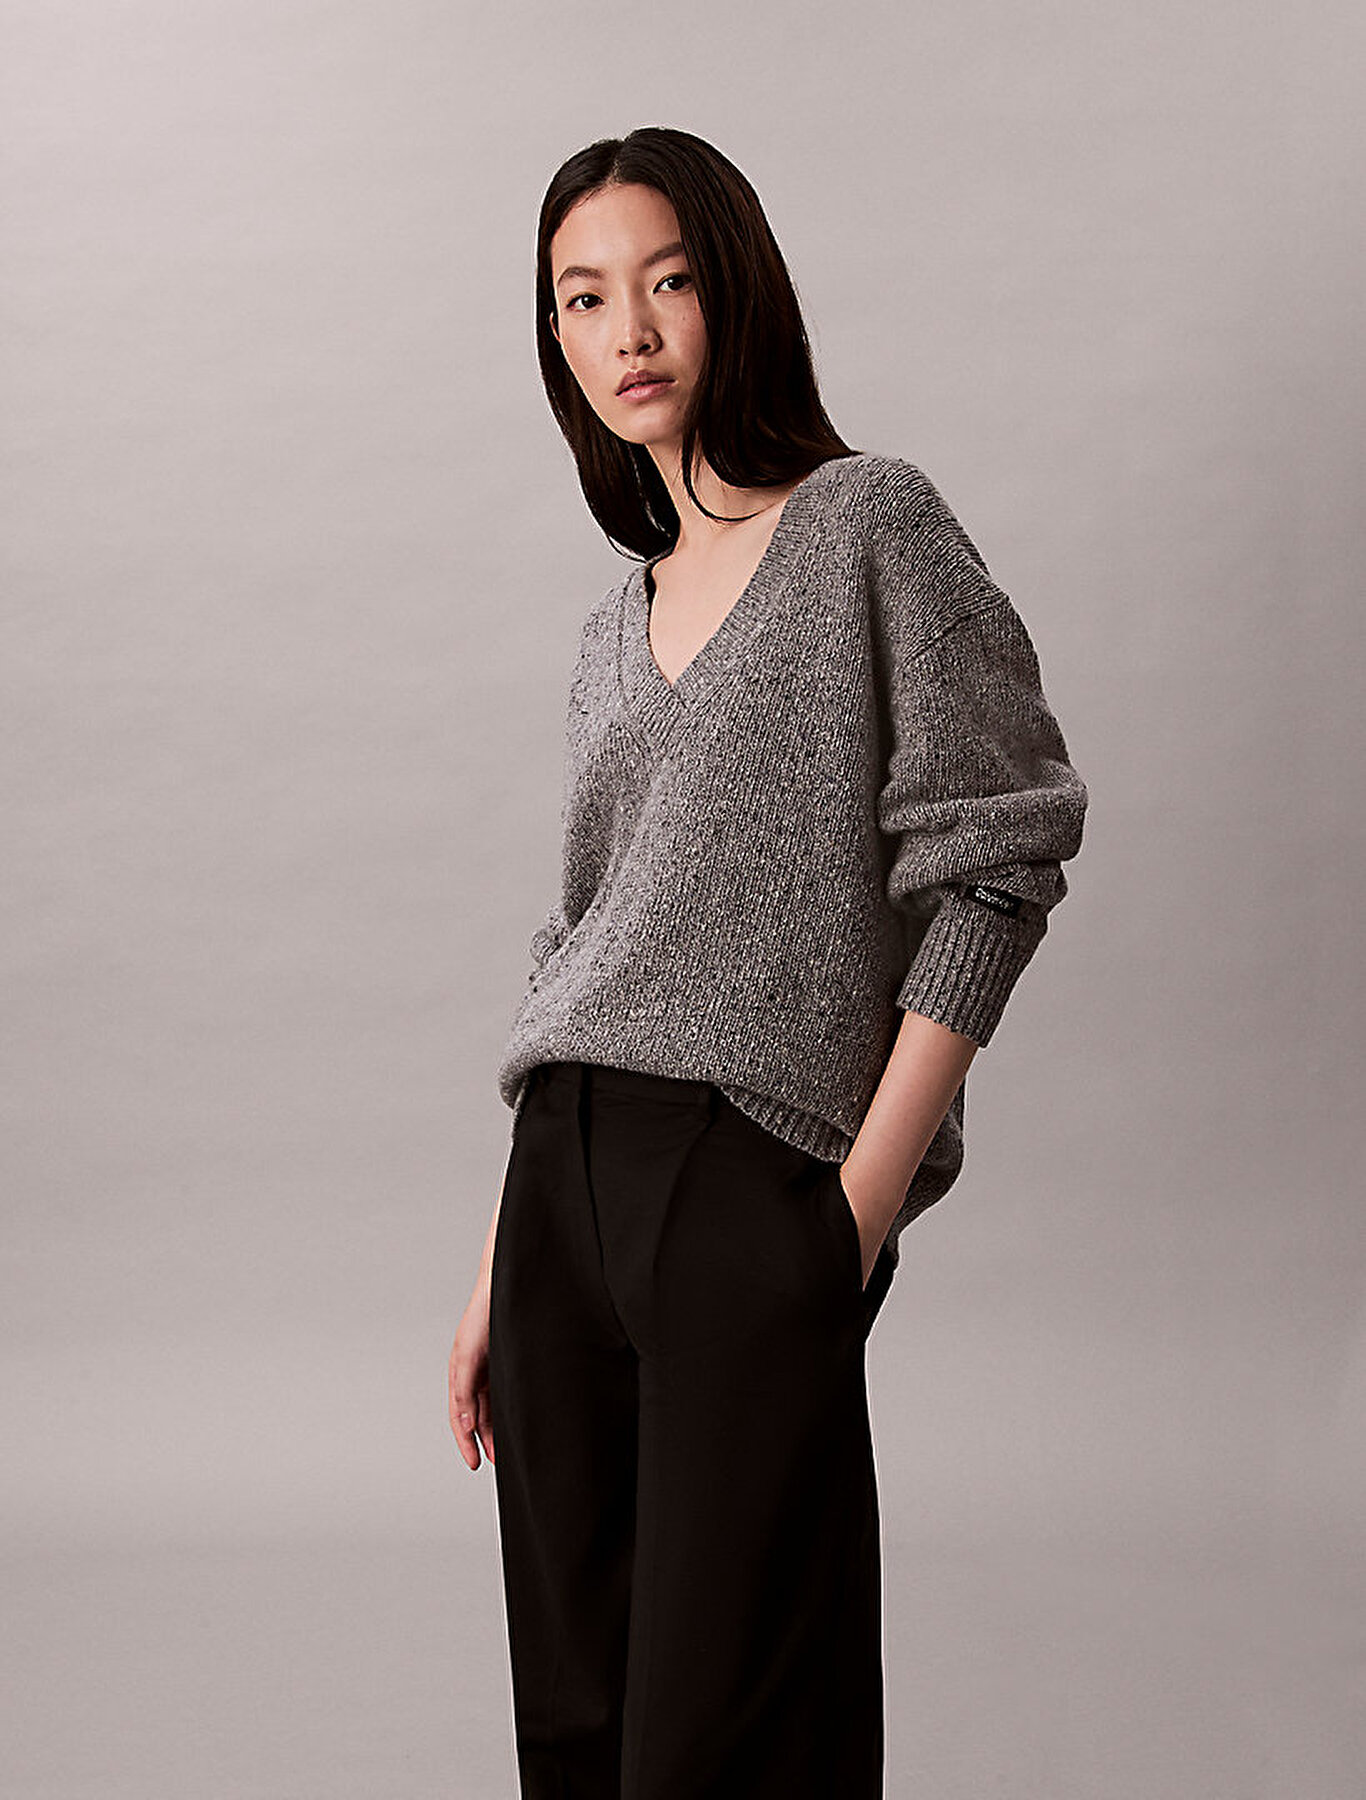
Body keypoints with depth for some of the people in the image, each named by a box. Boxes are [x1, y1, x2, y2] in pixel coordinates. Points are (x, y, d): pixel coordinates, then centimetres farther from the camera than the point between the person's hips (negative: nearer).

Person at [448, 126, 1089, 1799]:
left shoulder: (872, 524, 0)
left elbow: (992, 863, -7)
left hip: (757, 1179, -6)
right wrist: (497, 1275, 16)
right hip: (567, 1178, 6)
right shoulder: (618, 625, 17)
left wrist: (864, 1203, -14)